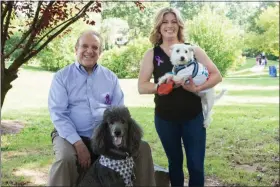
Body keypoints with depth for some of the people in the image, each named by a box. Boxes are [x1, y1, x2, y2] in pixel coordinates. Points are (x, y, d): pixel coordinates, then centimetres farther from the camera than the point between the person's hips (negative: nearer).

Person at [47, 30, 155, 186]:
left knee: (142, 148, -13)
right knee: (66, 159, -34)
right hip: (72, 135, -3)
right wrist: (78, 144, -20)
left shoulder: (111, 77, 11)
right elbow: (58, 114, -8)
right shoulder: (62, 77, 1)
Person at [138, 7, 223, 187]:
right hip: (165, 119, 0)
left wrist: (197, 88, -18)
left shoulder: (193, 50, 1)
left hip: (193, 117, 0)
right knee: (175, 162, 15)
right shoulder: (152, 54, 0)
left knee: (196, 165, 4)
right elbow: (142, 87, -6)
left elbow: (217, 76, -1)